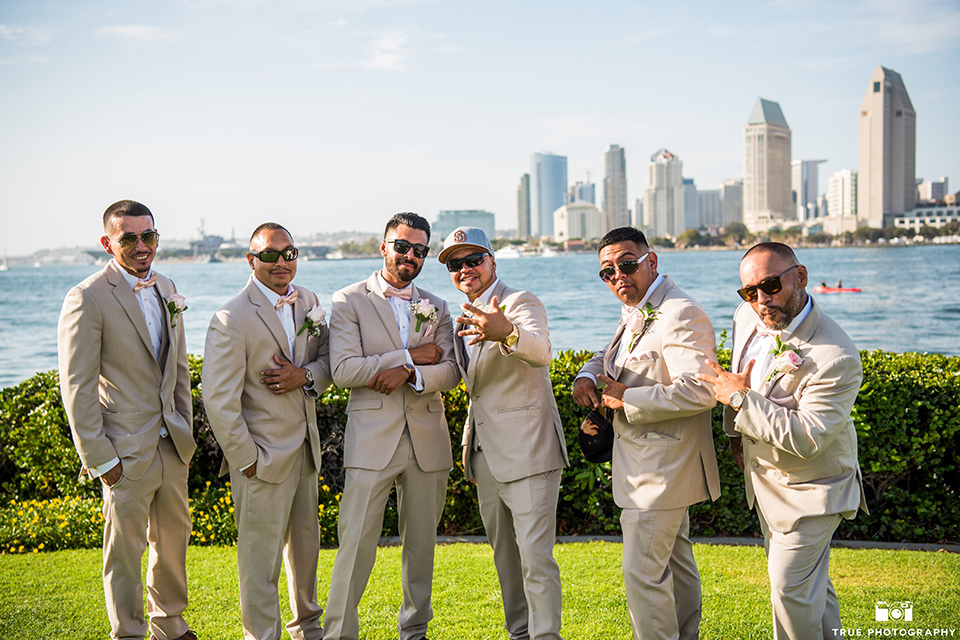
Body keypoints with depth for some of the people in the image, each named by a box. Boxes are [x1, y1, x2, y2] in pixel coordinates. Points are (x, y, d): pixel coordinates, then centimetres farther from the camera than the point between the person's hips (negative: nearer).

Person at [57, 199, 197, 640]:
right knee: (125, 552, 5)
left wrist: (186, 427, 13)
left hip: (172, 445, 7)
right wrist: (98, 457, -15)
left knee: (174, 537, 18)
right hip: (127, 450, -7)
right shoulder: (87, 299, -14)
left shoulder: (166, 290, 7)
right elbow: (77, 388, -14)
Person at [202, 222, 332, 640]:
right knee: (261, 557, 2)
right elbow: (218, 401, -18)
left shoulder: (308, 301, 4)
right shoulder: (231, 319, -18)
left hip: (306, 448, 7)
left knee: (306, 543, 21)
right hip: (264, 455, -7)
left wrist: (305, 375, -12)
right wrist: (246, 461, -15)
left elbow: (328, 356, 11)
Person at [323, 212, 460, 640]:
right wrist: (411, 356, -10)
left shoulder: (436, 308, 14)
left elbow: (450, 371, 3)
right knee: (356, 542, -5)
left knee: (421, 542, 11)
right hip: (372, 440, -4)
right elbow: (343, 371, -10)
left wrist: (407, 373, -15)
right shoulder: (349, 302, 2)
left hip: (427, 440, 4)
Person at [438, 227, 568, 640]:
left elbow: (541, 350, -32)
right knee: (504, 555, 17)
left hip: (527, 451, -8)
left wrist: (507, 332, -53)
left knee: (535, 556, -10)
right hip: (486, 456, 8)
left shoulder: (520, 303, -10)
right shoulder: (465, 318, 15)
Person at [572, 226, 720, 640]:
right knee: (675, 560, 22)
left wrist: (627, 399, -22)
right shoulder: (634, 312, 11)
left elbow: (699, 392, -30)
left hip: (661, 468, -10)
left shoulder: (681, 316, -21)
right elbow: (610, 355, 27)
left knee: (643, 571, -6)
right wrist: (586, 376, 4)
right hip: (658, 465, 10)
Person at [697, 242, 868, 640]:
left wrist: (742, 399, -30)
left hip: (809, 490, -7)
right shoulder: (747, 318, -8)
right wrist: (735, 431, 15)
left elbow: (806, 439, -34)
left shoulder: (835, 358, -31)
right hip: (762, 480, 7)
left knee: (790, 588, -2)